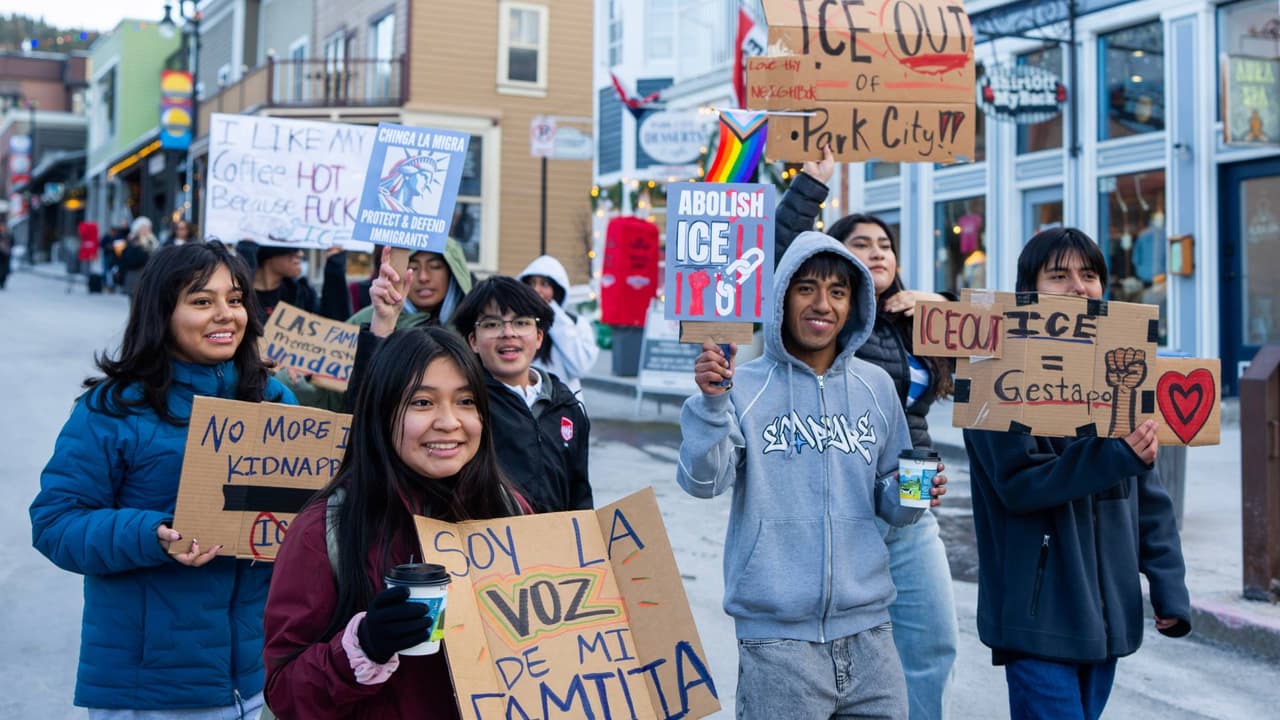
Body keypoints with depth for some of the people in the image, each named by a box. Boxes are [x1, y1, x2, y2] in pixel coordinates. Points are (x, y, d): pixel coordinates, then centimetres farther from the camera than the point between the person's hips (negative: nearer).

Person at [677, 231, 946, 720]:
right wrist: (711, 402, -29)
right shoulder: (745, 387, -4)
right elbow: (702, 481, -15)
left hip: (866, 629, 4)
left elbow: (885, 501, 15)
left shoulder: (875, 388, 7)